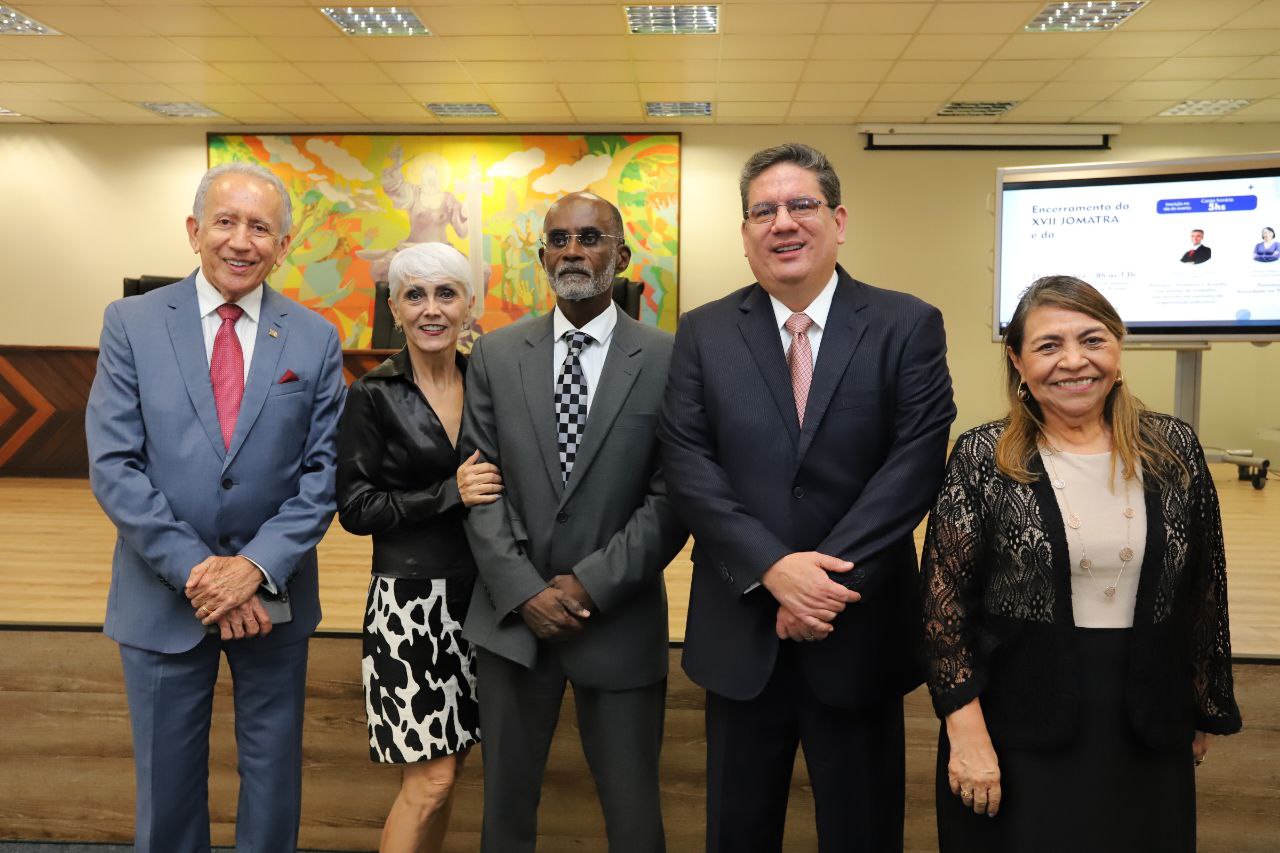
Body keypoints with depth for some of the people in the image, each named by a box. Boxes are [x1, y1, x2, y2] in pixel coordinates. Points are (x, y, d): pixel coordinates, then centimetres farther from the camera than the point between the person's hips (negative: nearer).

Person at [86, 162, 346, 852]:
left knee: (274, 774, 16)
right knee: (168, 777, 16)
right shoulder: (131, 323, -3)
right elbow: (113, 465, -9)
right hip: (162, 595, 0)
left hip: (273, 595, 1)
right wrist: (195, 569, -16)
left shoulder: (315, 339, -1)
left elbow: (324, 470, -4)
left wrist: (257, 566, -16)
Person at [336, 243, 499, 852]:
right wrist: (448, 493, -16)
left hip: (479, 595, 4)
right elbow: (355, 509, -8)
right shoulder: (373, 396, -6)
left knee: (446, 764, 13)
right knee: (431, 778, -2)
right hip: (411, 601, -4)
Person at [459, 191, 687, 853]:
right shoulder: (496, 355, 4)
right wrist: (525, 591, -9)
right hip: (512, 617, 2)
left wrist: (591, 585, -12)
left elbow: (673, 498, -7)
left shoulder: (666, 360, -4)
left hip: (620, 622, -2)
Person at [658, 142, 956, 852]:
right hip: (740, 630, 1)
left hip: (861, 630, -1)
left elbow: (917, 460, -11)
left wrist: (831, 577, -18)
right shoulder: (703, 334, 1)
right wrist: (773, 569, -19)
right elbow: (686, 461, -7)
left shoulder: (909, 327, -2)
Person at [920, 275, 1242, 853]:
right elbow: (945, 598, -10)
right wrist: (966, 730, -14)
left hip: (1148, 728, 3)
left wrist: (1207, 711, 12)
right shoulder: (982, 458, -9)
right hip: (1017, 728, -3)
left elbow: (1206, 589, 8)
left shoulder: (1174, 450, 0)